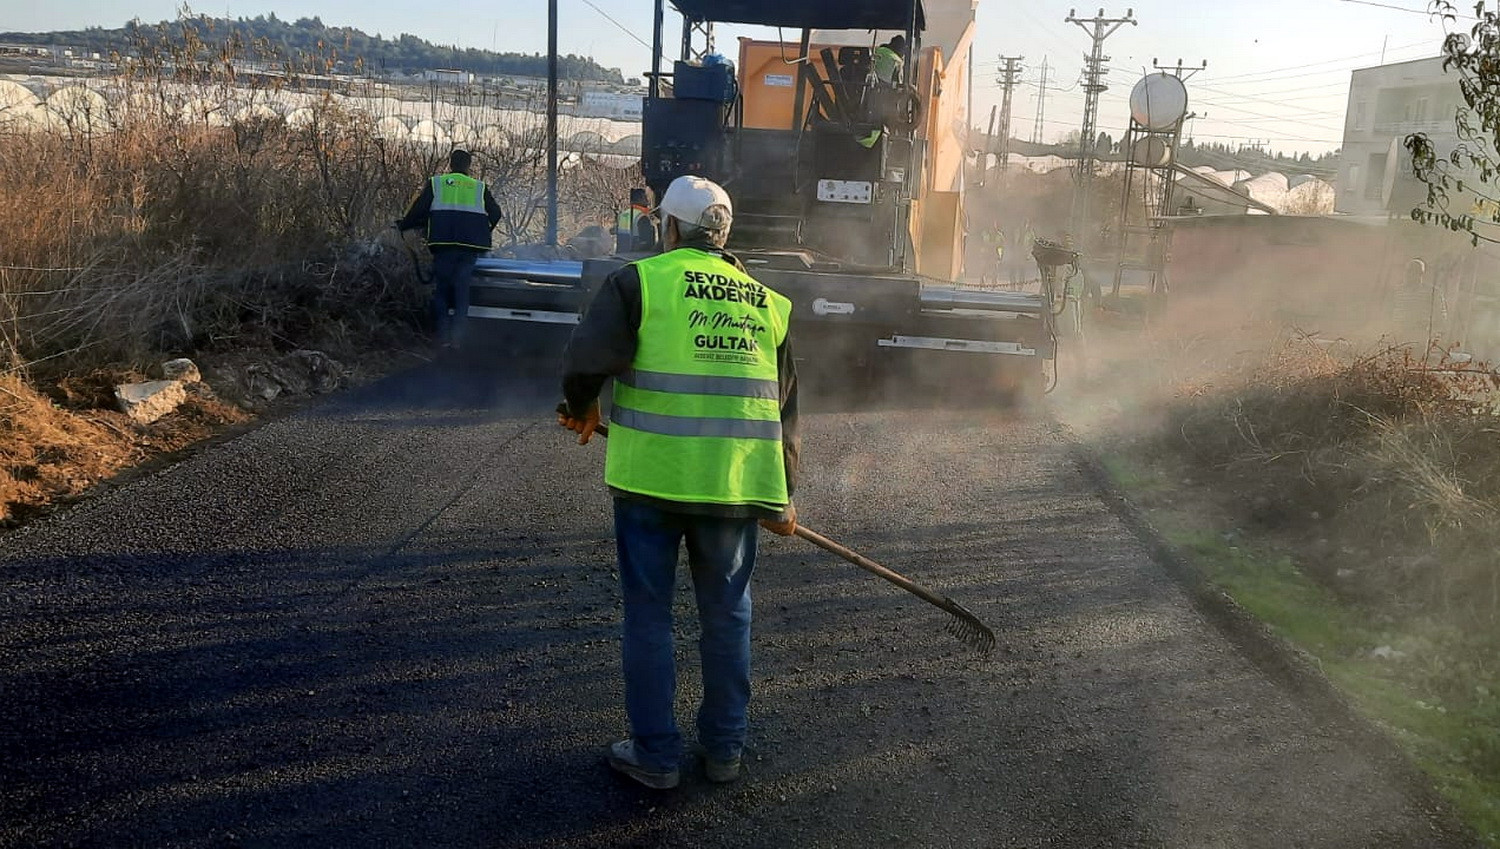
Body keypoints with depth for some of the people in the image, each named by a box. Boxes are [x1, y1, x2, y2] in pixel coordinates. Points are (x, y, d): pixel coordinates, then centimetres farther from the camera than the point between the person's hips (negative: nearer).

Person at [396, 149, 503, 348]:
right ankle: (458, 337, -1)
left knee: (441, 288, 6)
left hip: (444, 244, -1)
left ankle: (444, 335, -2)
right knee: (462, 288, 5)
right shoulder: (480, 188, 14)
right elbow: (495, 214, 12)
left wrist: (402, 226, 17)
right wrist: (482, 233, 27)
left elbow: (417, 210, 2)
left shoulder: (435, 184, 9)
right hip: (471, 246, 1)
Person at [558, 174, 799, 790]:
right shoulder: (769, 303, 11)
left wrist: (581, 411, 8)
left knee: (648, 616, 10)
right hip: (735, 486, 4)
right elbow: (784, 407, 13)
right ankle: (724, 750, 28)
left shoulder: (640, 282, -4)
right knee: (727, 616, 17)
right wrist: (781, 497, 20)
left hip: (651, 480, -3)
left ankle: (655, 756, 19)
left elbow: (585, 363, -14)